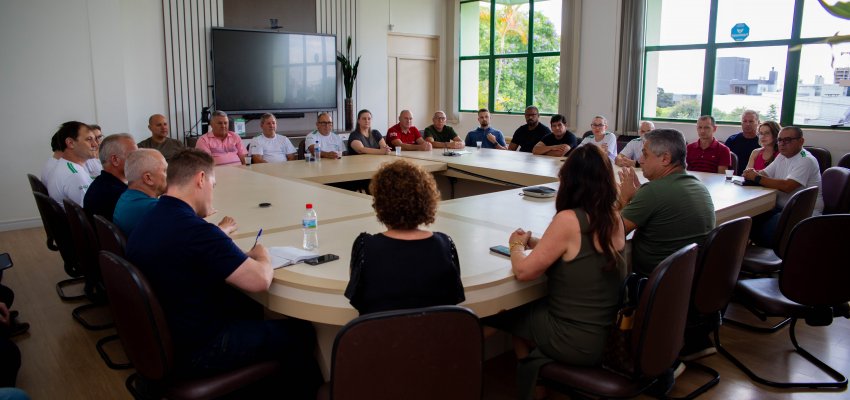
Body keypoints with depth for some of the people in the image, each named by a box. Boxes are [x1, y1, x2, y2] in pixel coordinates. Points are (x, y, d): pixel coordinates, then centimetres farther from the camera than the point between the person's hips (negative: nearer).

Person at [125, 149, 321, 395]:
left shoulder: (147, 222, 1)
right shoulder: (196, 230, -28)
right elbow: (260, 281, -25)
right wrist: (262, 256, -5)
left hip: (163, 341, 9)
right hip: (198, 352, -9)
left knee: (252, 311, 27)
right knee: (300, 332, 4)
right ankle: (308, 391, 29)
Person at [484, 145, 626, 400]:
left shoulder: (569, 219, -22)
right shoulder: (614, 218, -1)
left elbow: (523, 271, -18)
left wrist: (517, 246, 1)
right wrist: (534, 242, 9)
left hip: (577, 341, -7)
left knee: (502, 311, 16)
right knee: (530, 307, 25)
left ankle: (534, 374, 25)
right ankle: (544, 363, 23)